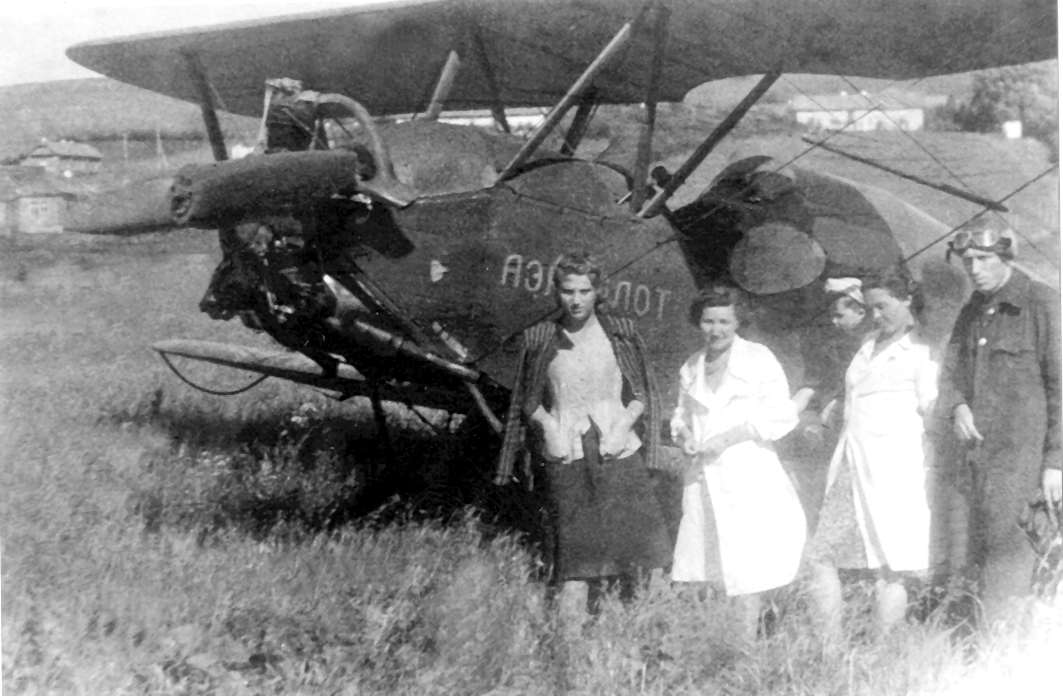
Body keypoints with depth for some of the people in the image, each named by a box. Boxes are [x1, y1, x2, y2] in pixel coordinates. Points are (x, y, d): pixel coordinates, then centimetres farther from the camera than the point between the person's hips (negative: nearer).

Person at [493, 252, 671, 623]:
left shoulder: (621, 332, 5)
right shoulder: (540, 339, 4)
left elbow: (643, 394, 10)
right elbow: (527, 401, 14)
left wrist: (623, 427, -6)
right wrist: (548, 426, -4)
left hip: (618, 453, 1)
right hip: (566, 457, -1)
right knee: (577, 551, -8)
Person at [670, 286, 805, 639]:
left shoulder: (758, 359, -2)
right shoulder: (691, 368, 14)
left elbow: (782, 417, -6)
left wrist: (730, 435, -13)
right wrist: (683, 433, 3)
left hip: (749, 476, -4)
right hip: (704, 478, 4)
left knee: (747, 572, -7)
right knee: (705, 569, -1)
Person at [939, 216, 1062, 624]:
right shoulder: (971, 313, 15)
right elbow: (950, 373, 21)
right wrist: (957, 407, -3)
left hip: (1021, 461, -7)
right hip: (977, 460, 7)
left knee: (1006, 563, -10)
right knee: (978, 562, 9)